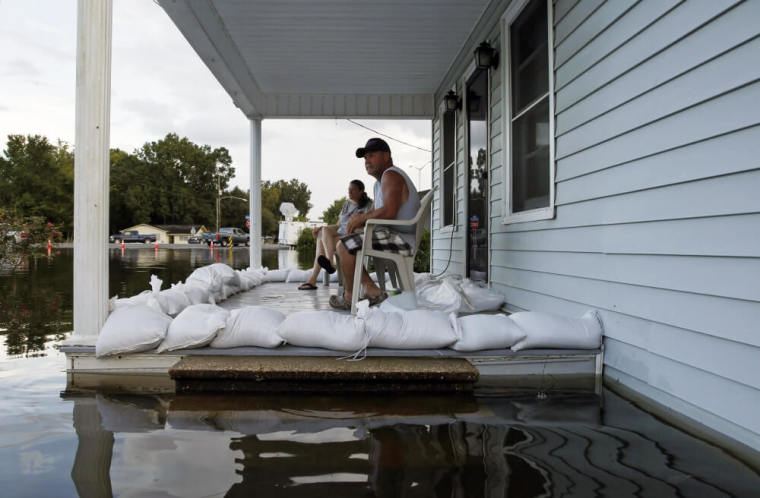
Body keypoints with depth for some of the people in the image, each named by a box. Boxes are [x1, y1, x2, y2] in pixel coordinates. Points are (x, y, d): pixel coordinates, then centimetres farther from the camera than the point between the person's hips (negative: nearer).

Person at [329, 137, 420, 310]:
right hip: (394, 238, 11)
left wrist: (362, 218, -13)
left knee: (345, 246, -17)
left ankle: (350, 296, 0)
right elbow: (378, 212, 26)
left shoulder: (391, 175, -13)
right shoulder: (380, 182, 21)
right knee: (345, 244, 13)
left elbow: (389, 211, -27)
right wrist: (361, 217, 5)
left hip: (401, 240, -11)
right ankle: (371, 290, 4)